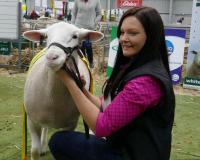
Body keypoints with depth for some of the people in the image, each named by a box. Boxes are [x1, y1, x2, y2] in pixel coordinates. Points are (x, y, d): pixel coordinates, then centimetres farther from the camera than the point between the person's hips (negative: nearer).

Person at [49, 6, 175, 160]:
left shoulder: (146, 81, -26)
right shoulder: (134, 69, 5)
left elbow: (101, 126, -24)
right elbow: (109, 109, 6)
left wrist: (69, 81, -20)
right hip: (127, 147, 9)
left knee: (60, 141, -7)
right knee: (63, 139, 17)